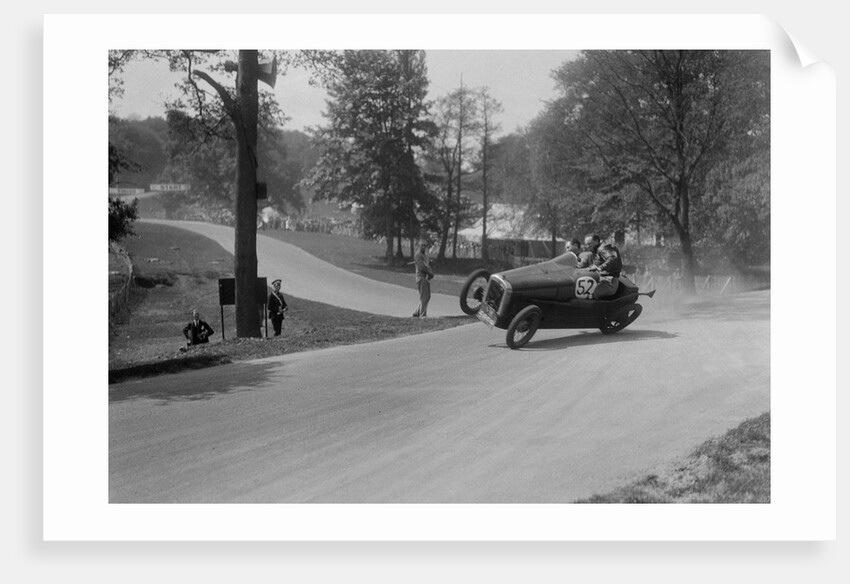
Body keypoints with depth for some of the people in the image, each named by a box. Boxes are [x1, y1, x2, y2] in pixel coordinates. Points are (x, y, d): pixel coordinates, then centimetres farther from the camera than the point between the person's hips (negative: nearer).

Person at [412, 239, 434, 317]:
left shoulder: (426, 255, 19)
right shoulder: (418, 255, -10)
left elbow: (428, 265, 19)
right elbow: (421, 268, -18)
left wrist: (431, 273, -2)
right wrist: (430, 273, -8)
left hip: (427, 278, 9)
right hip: (421, 278, -9)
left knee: (427, 297, 11)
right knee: (424, 298, -8)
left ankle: (416, 313, 18)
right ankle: (422, 315, -4)